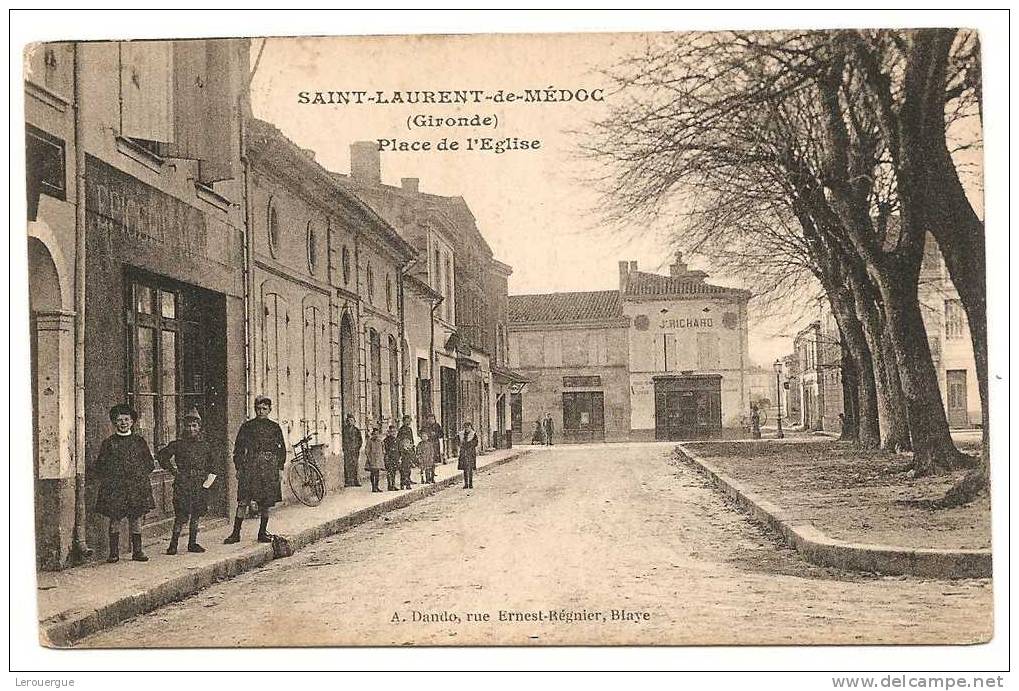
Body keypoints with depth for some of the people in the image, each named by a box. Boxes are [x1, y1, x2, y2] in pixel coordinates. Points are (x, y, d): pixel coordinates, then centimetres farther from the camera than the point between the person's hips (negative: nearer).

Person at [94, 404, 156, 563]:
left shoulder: (139, 441, 9)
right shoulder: (109, 442, 5)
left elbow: (150, 463, 14)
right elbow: (99, 466, 9)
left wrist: (140, 475, 3)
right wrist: (106, 479, -2)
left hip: (137, 487, 1)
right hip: (114, 488, -1)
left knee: (136, 518, 3)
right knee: (114, 519, -2)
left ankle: (137, 551, 10)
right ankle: (114, 552, 6)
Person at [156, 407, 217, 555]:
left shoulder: (205, 445, 10)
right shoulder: (178, 444, -2)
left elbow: (209, 463, 25)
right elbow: (161, 456, 3)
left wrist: (207, 476, 10)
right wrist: (173, 470, -2)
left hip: (199, 484, 4)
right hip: (182, 484, -4)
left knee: (196, 515, 8)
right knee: (182, 515, -8)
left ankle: (192, 543, 17)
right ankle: (173, 544, -2)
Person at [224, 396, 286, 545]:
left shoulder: (275, 428, 12)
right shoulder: (247, 426, 7)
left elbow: (282, 450, 16)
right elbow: (238, 449, 7)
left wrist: (279, 467, 7)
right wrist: (239, 468, 0)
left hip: (269, 469, 2)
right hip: (250, 468, -2)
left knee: (266, 502, 4)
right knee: (243, 500, -8)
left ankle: (263, 532, 15)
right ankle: (236, 533, -5)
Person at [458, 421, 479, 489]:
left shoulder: (474, 434, -1)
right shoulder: (462, 434, 11)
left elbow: (476, 445, 1)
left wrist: (476, 454, -3)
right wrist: (460, 453, 12)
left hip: (471, 453, -4)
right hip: (463, 453, 4)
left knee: (470, 468, -5)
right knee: (465, 469, 3)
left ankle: (471, 484, 1)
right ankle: (466, 484, 7)